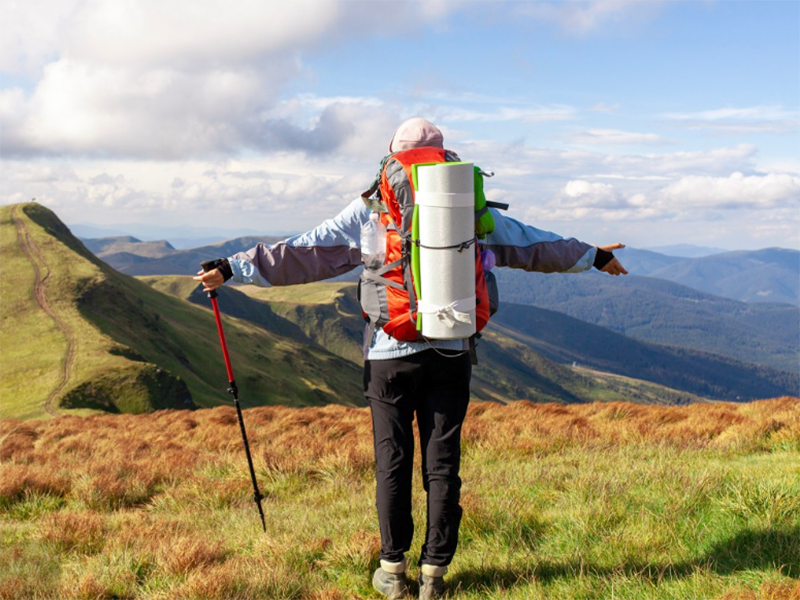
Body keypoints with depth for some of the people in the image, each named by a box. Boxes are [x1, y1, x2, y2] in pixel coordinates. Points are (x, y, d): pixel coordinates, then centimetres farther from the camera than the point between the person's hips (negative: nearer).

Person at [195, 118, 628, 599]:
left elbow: (300, 253, 2)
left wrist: (233, 269, 9)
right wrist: (593, 257, 32)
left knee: (393, 464, 7)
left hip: (390, 356, -1)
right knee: (443, 465, 6)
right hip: (450, 355, 1)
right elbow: (532, 244, 18)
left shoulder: (369, 210, 2)